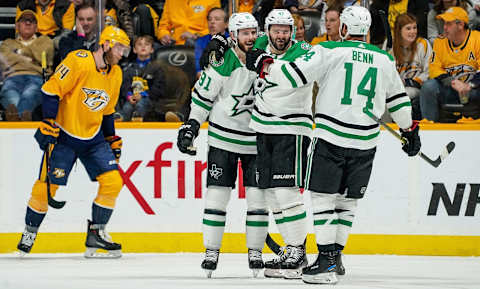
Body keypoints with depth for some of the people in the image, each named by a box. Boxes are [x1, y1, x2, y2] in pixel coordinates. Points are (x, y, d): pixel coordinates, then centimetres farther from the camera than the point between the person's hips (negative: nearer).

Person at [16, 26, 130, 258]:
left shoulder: (115, 74, 7)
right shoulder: (79, 61, -16)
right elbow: (51, 90, -17)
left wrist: (112, 139, 18)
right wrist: (48, 123, -22)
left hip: (93, 138, 6)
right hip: (63, 135, -6)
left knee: (113, 181, -8)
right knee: (47, 185, -7)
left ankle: (96, 233, 3)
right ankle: (30, 232, 14)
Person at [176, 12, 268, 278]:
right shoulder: (222, 63, -12)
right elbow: (202, 96, -5)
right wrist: (190, 127, -7)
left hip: (257, 139, 3)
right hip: (223, 138, -3)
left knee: (258, 196, 0)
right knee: (217, 194, -2)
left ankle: (255, 251, 9)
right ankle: (211, 251, 6)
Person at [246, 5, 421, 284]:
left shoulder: (329, 51, -6)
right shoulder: (384, 59, 8)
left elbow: (292, 75, -11)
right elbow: (398, 99, 20)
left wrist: (264, 64, 5)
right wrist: (410, 129, 34)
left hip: (331, 137, -4)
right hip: (365, 142, 4)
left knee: (323, 196, 0)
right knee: (347, 199, 16)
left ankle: (326, 260, -9)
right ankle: (336, 255, 20)